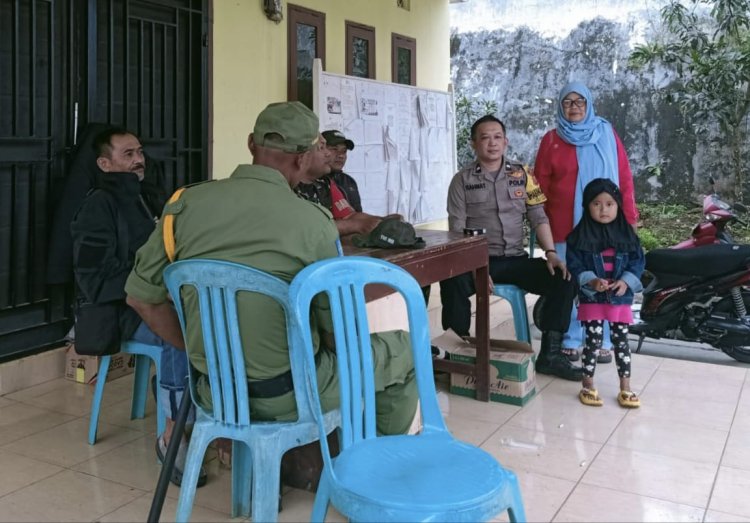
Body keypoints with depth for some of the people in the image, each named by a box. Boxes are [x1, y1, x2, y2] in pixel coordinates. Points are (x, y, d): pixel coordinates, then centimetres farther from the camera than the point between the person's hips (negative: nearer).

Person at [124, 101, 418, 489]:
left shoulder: (187, 203, -6)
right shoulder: (312, 221, -16)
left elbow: (141, 296, 0)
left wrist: (198, 353, 11)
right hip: (290, 392, -5)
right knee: (402, 350, 18)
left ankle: (295, 462, 37)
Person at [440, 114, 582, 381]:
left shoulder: (522, 174, 11)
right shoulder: (462, 180, 2)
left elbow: (538, 217, 9)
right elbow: (457, 231, -4)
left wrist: (551, 253, -8)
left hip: (516, 260, 3)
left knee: (564, 279, -17)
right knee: (452, 282, -35)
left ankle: (549, 354, -7)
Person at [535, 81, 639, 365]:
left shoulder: (607, 135, 7)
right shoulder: (551, 140, 6)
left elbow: (624, 178, 5)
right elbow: (541, 184, 5)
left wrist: (629, 218, 1)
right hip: (565, 226, 0)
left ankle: (601, 342, 14)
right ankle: (569, 342, 13)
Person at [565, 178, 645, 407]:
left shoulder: (627, 234, 2)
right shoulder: (580, 235, -5)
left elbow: (638, 261, 2)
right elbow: (574, 264, -8)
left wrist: (626, 281, -14)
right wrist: (591, 281, -23)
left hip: (621, 298, 2)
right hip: (592, 298, -2)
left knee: (621, 342, 9)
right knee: (593, 341, 3)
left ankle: (625, 387, 19)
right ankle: (588, 386, 16)